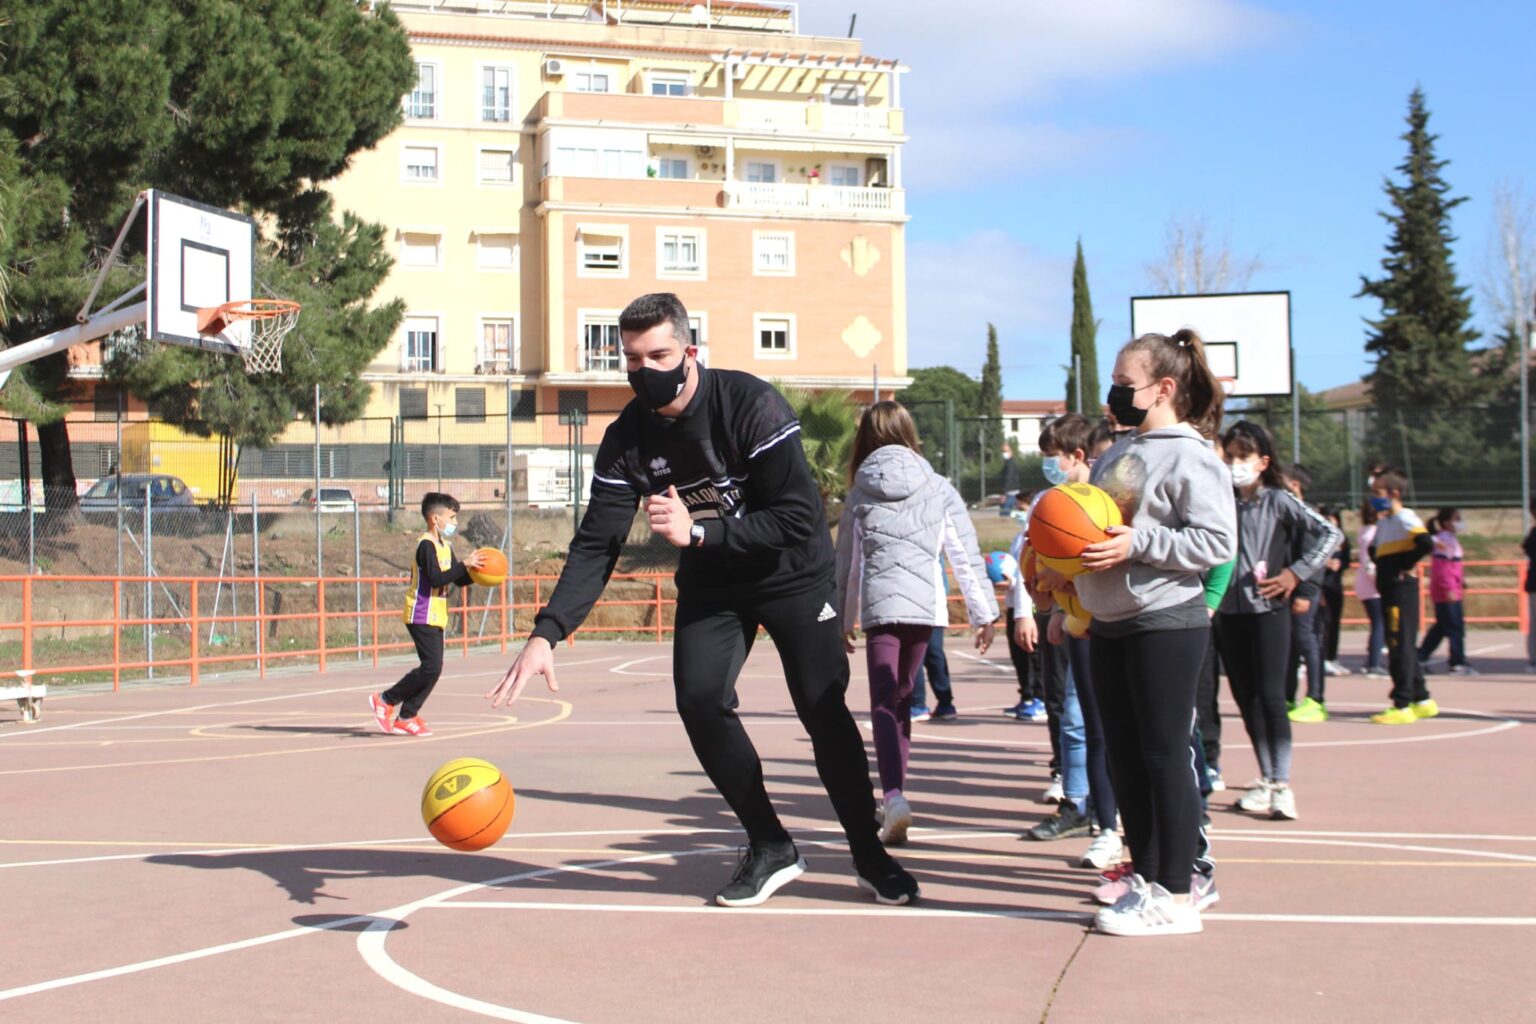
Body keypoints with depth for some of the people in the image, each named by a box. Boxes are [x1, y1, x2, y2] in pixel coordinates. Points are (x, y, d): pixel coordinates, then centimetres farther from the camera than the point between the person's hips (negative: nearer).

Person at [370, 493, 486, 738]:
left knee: (432, 669, 6)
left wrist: (475, 570, 0)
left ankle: (406, 717, 11)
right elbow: (436, 579, -24)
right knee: (431, 667, -14)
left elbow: (459, 580, 17)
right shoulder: (426, 545, -14)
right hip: (422, 616, -10)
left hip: (435, 617, 10)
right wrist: (464, 565, -23)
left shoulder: (445, 547, 16)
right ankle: (386, 700, -3)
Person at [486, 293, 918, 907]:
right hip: (710, 584, 4)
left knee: (822, 709, -10)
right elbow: (595, 545, -13)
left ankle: (870, 856, 10)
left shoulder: (751, 404, -25)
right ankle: (770, 849, 3)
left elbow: (798, 521, -28)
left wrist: (698, 531, -35)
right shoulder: (627, 438, -12)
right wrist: (547, 632, -26)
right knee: (699, 702, -14)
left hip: (793, 573, -4)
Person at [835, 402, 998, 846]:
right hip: (926, 605, 2)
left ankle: (894, 796, -24)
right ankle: (894, 792, 20)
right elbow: (966, 555, 3)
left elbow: (846, 561, 11)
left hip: (879, 605, -2)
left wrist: (842, 618, 21)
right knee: (901, 697, 16)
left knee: (884, 704, -4)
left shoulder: (860, 494, 5)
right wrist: (984, 613, 8)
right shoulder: (939, 489, 5)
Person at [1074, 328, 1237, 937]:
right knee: (1124, 758, 12)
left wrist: (1137, 544, -23)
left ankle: (1176, 896, 1)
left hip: (1165, 624, -9)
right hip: (1109, 625, 9)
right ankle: (1148, 876, 23)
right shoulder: (1119, 453, 17)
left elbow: (1216, 542, -19)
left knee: (1164, 756, -5)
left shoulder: (1189, 456, -10)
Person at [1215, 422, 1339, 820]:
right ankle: (1265, 779, 20)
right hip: (1229, 610, 5)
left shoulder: (1279, 501, -5)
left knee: (1270, 696, -8)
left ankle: (1282, 784, -2)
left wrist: (1295, 573, -11)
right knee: (1245, 698, 10)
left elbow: (1329, 533, -10)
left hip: (1269, 608, -5)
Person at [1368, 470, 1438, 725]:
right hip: (1389, 590, 10)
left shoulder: (1405, 518, -11)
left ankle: (1402, 706, -7)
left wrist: (1406, 565, -16)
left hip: (1402, 589, -10)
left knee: (1401, 646, -9)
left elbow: (1425, 543, -26)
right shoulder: (1383, 521, 17)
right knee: (1404, 646, 14)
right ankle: (1422, 700, 22)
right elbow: (1374, 550, 30)